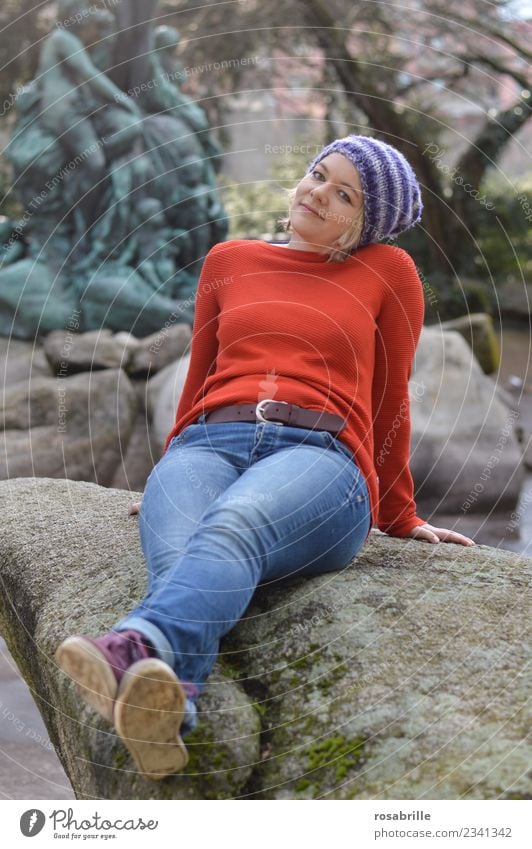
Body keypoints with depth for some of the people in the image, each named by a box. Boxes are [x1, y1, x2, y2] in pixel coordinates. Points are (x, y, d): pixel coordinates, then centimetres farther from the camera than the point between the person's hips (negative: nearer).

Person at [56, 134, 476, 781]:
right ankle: (164, 704, -65)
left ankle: (135, 648, -69)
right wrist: (170, 477, 37)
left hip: (321, 456, -2)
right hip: (209, 443, 3)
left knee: (232, 527, -40)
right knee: (176, 559, -36)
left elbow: (390, 405, 24)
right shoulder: (229, 261, 26)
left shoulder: (388, 272, 20)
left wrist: (401, 519, 29)